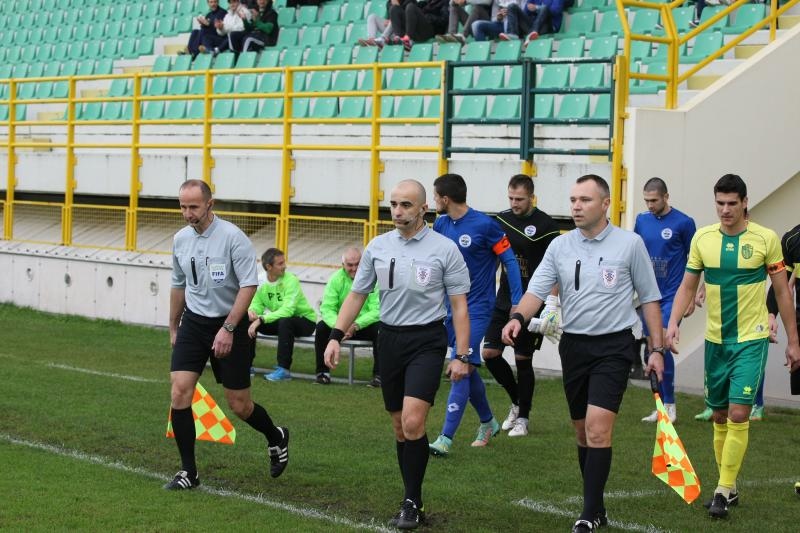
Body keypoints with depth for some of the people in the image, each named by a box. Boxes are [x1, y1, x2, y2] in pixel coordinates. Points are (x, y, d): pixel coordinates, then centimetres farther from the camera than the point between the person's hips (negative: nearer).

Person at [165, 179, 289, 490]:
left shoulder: (233, 237, -15)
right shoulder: (180, 240, 4)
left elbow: (249, 285, -19)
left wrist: (228, 328, -24)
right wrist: (173, 328, 23)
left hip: (229, 325, -5)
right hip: (193, 323, 5)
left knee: (238, 404, 1)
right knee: (179, 392, -10)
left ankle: (276, 438, 33)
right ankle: (188, 472, 0)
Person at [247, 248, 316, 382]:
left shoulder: (291, 280, -22)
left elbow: (287, 310, -32)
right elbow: (257, 305, -5)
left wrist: (261, 319, -38)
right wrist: (251, 311, -31)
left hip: (304, 320, -5)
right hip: (277, 319, 5)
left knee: (285, 321, -37)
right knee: (247, 320, -12)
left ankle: (284, 369, -31)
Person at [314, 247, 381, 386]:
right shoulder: (337, 279, -3)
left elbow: (377, 311, -23)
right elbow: (327, 308, -11)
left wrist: (356, 325, -35)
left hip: (366, 324, -3)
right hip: (342, 322, 3)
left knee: (380, 330, -33)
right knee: (321, 327, -22)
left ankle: (378, 375, -23)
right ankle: (323, 373, -11)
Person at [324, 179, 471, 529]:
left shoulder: (444, 249, -5)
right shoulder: (377, 247, 5)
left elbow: (459, 306, -4)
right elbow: (357, 295, 13)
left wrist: (461, 356, -9)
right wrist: (336, 336, 4)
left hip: (426, 340, -4)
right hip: (389, 339, 4)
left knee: (412, 422, -18)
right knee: (400, 427, 9)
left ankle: (412, 503, -6)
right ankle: (413, 502, 19)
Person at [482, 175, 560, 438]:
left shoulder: (545, 225, -11)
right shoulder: (502, 219, 5)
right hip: (504, 300, 5)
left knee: (523, 359, 1)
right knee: (490, 353, 1)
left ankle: (523, 418, 15)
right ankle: (517, 401, 23)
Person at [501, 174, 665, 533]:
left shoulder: (630, 244, -3)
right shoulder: (559, 247, 5)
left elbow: (649, 298, 3)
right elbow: (537, 290, -2)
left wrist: (656, 349, 0)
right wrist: (518, 318, -23)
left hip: (613, 346, -4)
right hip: (573, 344, 4)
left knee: (598, 429, -15)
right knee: (582, 432, 11)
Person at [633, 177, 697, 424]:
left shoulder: (683, 223, -7)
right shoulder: (642, 221, 7)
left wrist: (691, 297, -2)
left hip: (672, 297, -5)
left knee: (662, 346, -15)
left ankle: (669, 403, -3)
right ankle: (662, 406, 15)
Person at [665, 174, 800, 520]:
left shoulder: (766, 239, -6)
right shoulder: (702, 238, 2)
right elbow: (687, 287, 8)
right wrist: (673, 323, -9)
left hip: (751, 339, -4)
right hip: (715, 339, 4)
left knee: (738, 415, -12)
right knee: (719, 416, 9)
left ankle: (723, 490, -7)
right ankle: (728, 487, 21)